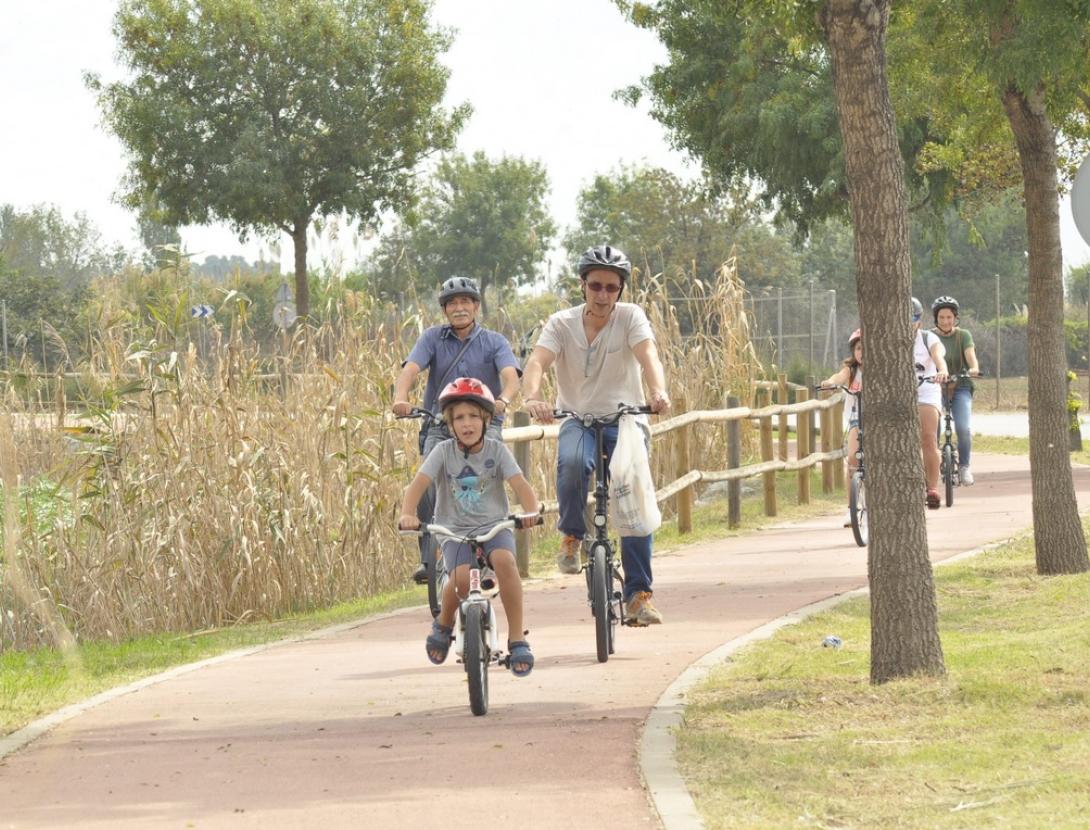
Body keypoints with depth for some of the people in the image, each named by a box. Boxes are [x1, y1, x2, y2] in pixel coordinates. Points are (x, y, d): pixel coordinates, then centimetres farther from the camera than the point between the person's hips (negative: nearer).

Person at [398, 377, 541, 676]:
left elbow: (519, 483, -11)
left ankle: (516, 639, -24)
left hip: (494, 527, 0)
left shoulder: (496, 450, 0)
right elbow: (418, 484, -11)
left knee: (504, 560, -34)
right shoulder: (443, 452, -1)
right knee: (461, 577, -30)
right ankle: (443, 625, 4)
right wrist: (407, 514, -31)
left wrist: (533, 511, -31)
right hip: (455, 531, 0)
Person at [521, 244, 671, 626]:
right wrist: (531, 398, -42)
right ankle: (572, 536, -10)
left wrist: (659, 392, -45)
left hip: (625, 421, 1)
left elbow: (648, 355, -24)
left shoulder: (631, 317, -7)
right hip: (578, 420, -1)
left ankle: (638, 594, -3)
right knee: (572, 462, -35)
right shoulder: (562, 323, -5)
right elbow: (537, 362, -20)